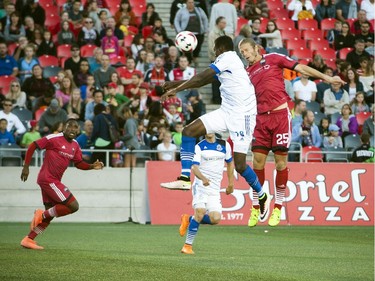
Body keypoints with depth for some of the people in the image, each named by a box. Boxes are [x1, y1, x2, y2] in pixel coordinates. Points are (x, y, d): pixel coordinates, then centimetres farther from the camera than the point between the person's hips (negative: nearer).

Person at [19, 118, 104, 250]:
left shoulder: (75, 145, 11)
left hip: (54, 181, 9)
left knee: (49, 215, 12)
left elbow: (79, 163, 18)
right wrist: (26, 167, -9)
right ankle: (42, 215, -3)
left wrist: (92, 166, -1)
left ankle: (28, 239, 18)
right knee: (73, 206, -13)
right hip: (48, 179, -9)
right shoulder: (54, 139, -12)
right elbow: (32, 146, -8)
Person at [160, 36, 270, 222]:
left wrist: (176, 89, -10)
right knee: (188, 131, -7)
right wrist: (178, 84, 29)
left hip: (242, 114, -9)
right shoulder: (227, 61, 19)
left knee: (239, 165, -8)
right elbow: (203, 81, 29)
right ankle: (185, 178, -10)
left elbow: (201, 78, -13)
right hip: (226, 113, 9)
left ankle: (262, 196, 15)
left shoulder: (228, 57, -9)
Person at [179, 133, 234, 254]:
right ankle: (188, 245, -10)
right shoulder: (199, 147, -1)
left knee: (216, 219, -11)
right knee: (200, 212, -21)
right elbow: (194, 167, -13)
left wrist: (231, 183, 21)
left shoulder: (224, 145, 9)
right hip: (201, 185, -4)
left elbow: (230, 162, 23)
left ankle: (189, 219, 14)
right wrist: (203, 178, -32)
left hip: (215, 189, 4)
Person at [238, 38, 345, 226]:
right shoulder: (247, 74, 15)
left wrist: (326, 77, -1)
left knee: (280, 161, -2)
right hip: (261, 118, 3)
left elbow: (300, 68, 4)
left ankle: (278, 208, 7)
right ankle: (255, 209, 6)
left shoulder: (273, 59, 5)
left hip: (280, 114, -3)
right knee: (258, 160, -3)